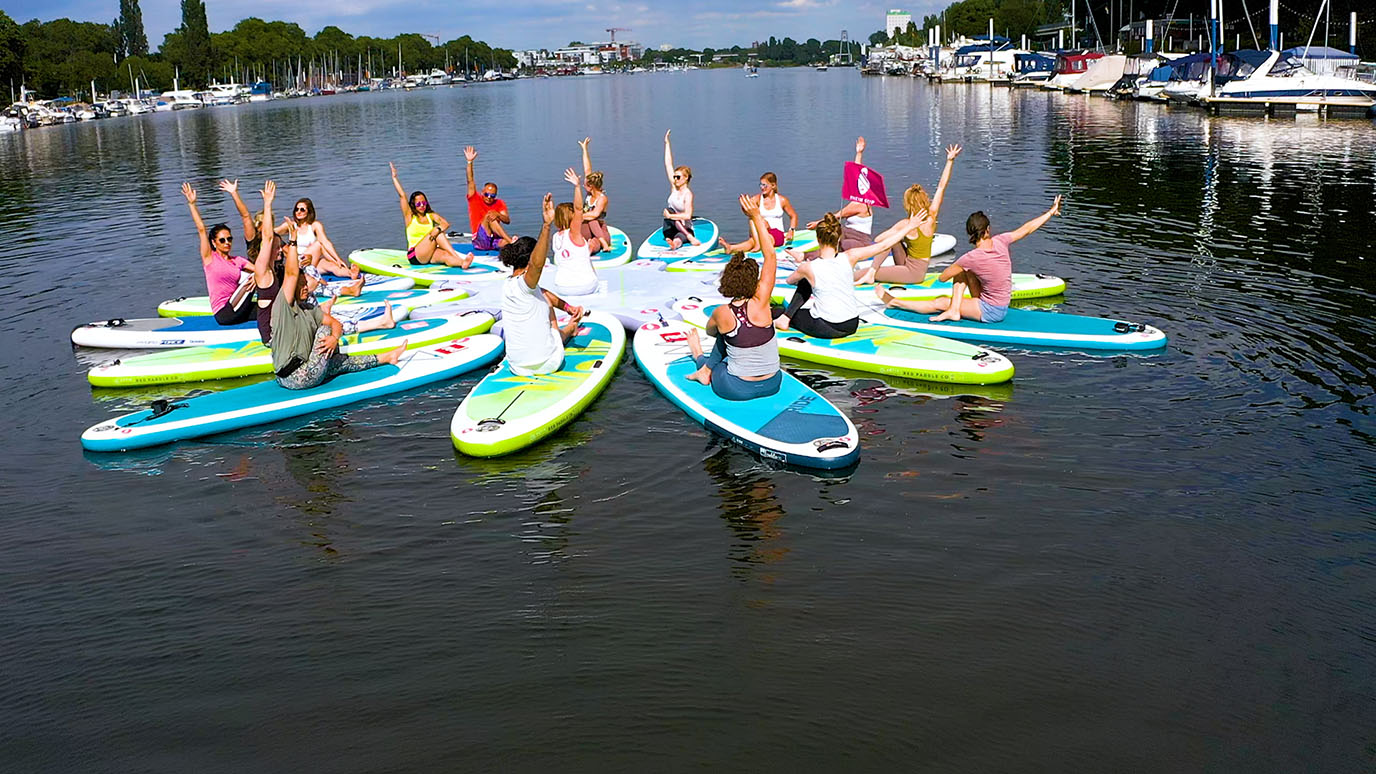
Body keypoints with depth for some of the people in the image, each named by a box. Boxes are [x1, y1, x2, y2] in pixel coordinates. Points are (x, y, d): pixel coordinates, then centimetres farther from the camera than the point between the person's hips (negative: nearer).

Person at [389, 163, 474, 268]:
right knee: (437, 235, -25)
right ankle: (460, 258, -39)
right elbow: (402, 195, 0)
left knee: (445, 255, -31)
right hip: (415, 256, -3)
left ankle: (462, 263, -60)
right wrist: (394, 177, -4)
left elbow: (446, 224, -4)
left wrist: (438, 229, -27)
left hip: (429, 255, 3)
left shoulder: (431, 215, 14)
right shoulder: (410, 216, 7)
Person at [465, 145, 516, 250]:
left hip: (495, 239, 2)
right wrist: (470, 162, -18)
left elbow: (507, 220, -3)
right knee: (489, 216, -28)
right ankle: (511, 241, -38)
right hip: (480, 240, -2)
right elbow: (470, 182, -6)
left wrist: (498, 214, -26)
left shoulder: (500, 204, 11)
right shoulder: (475, 199, 7)